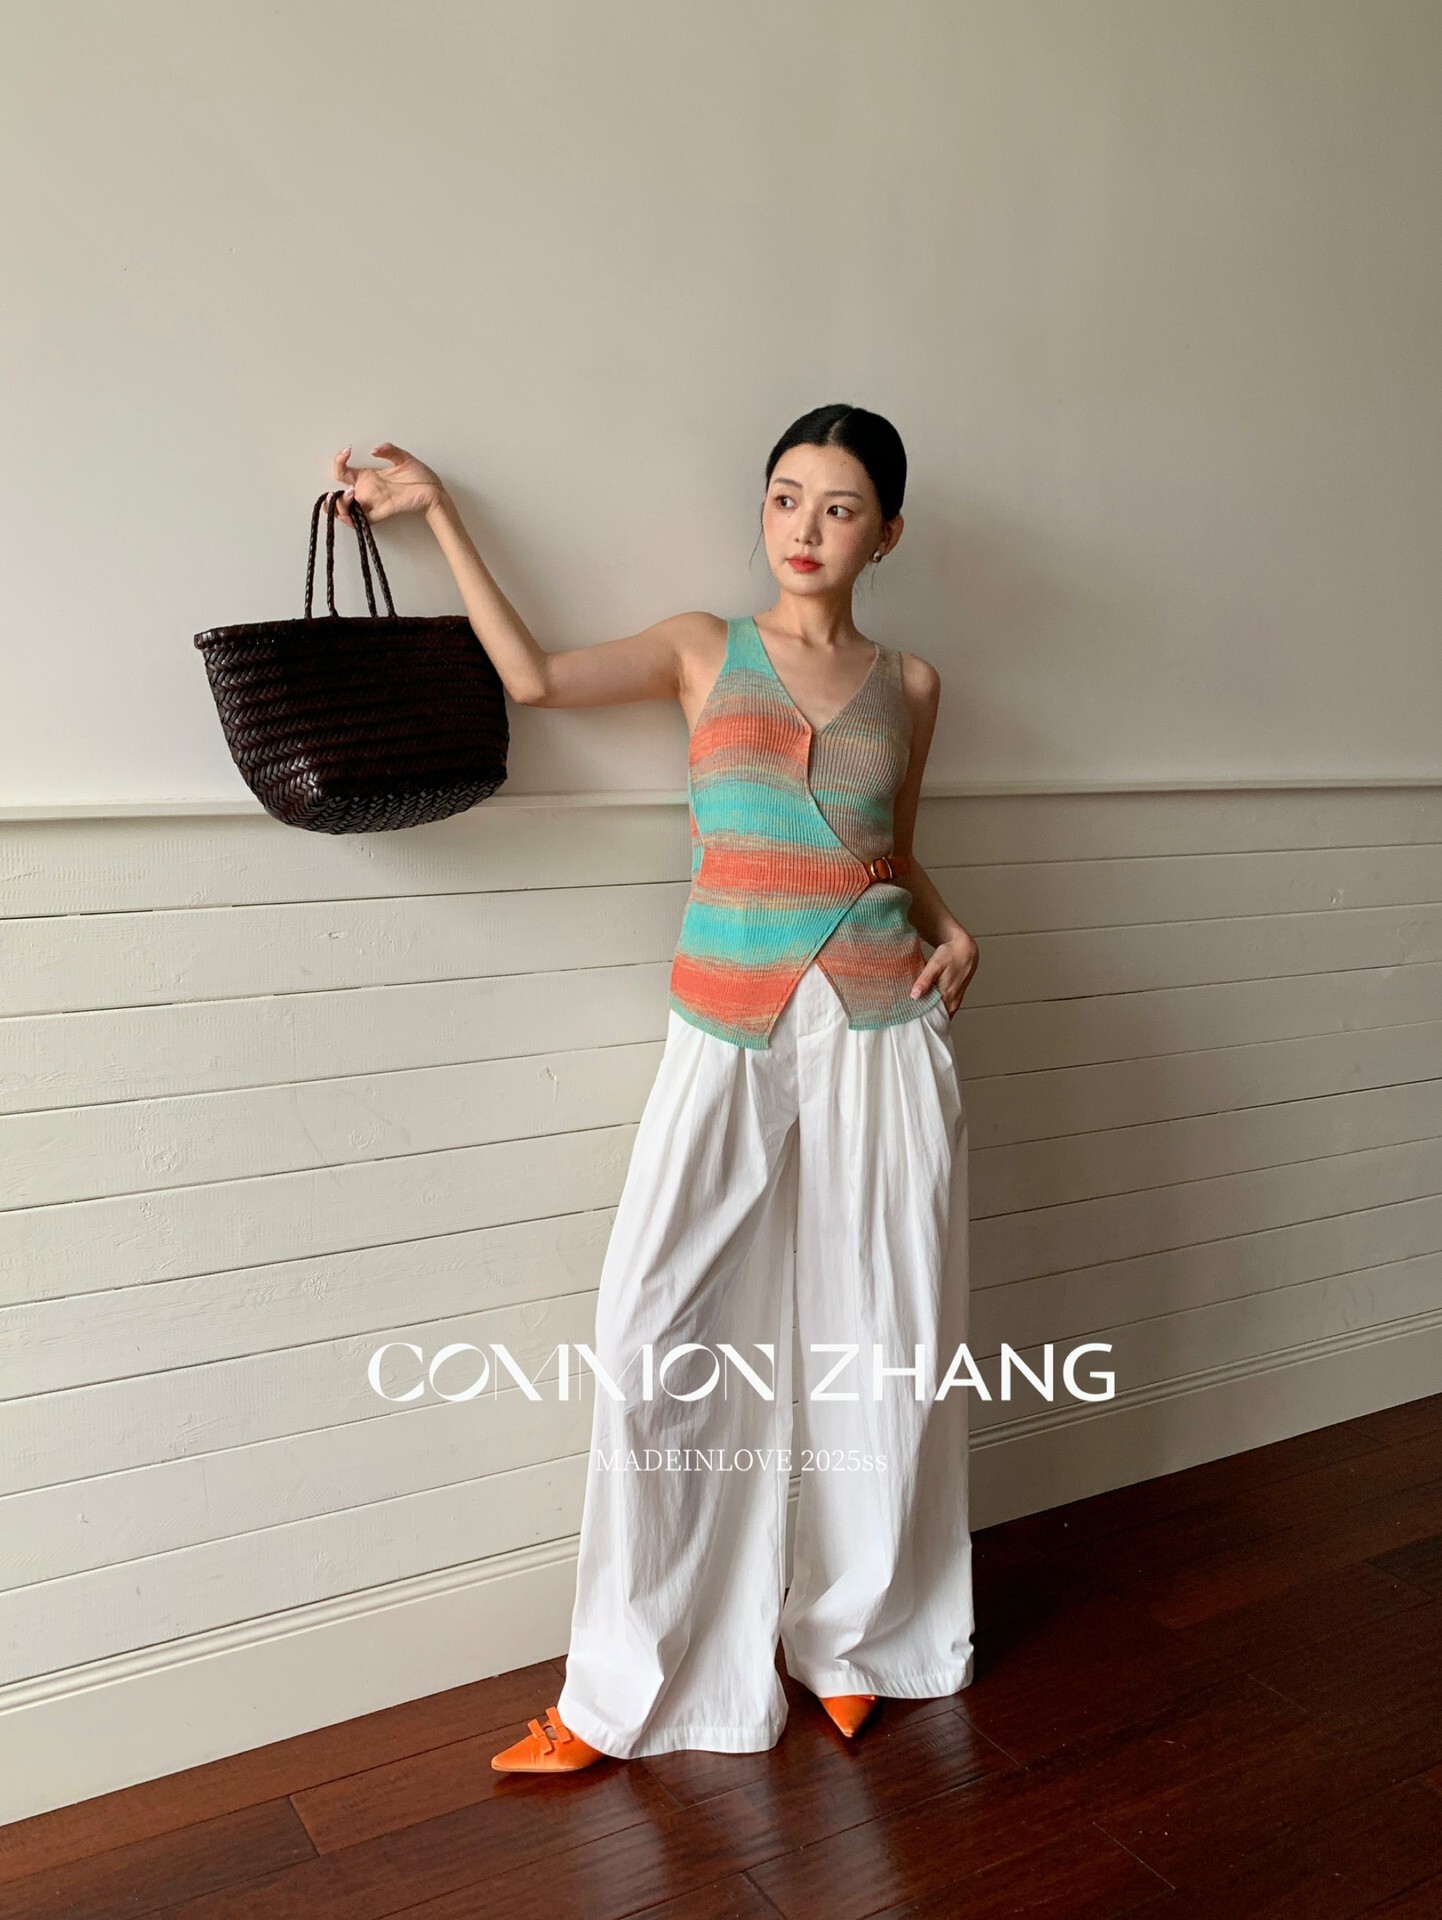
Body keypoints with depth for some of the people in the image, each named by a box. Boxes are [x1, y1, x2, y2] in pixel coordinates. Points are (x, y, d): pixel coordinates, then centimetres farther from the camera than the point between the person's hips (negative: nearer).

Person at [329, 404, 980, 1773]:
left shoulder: (907, 683, 10)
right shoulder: (703, 650, 7)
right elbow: (534, 676, -7)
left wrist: (951, 929, 4)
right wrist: (435, 510, -4)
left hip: (881, 1033, 2)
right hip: (727, 1039, -1)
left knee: (882, 1337, 6)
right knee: (656, 1330, -8)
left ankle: (856, 1631, 29)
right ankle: (635, 1679, 10)